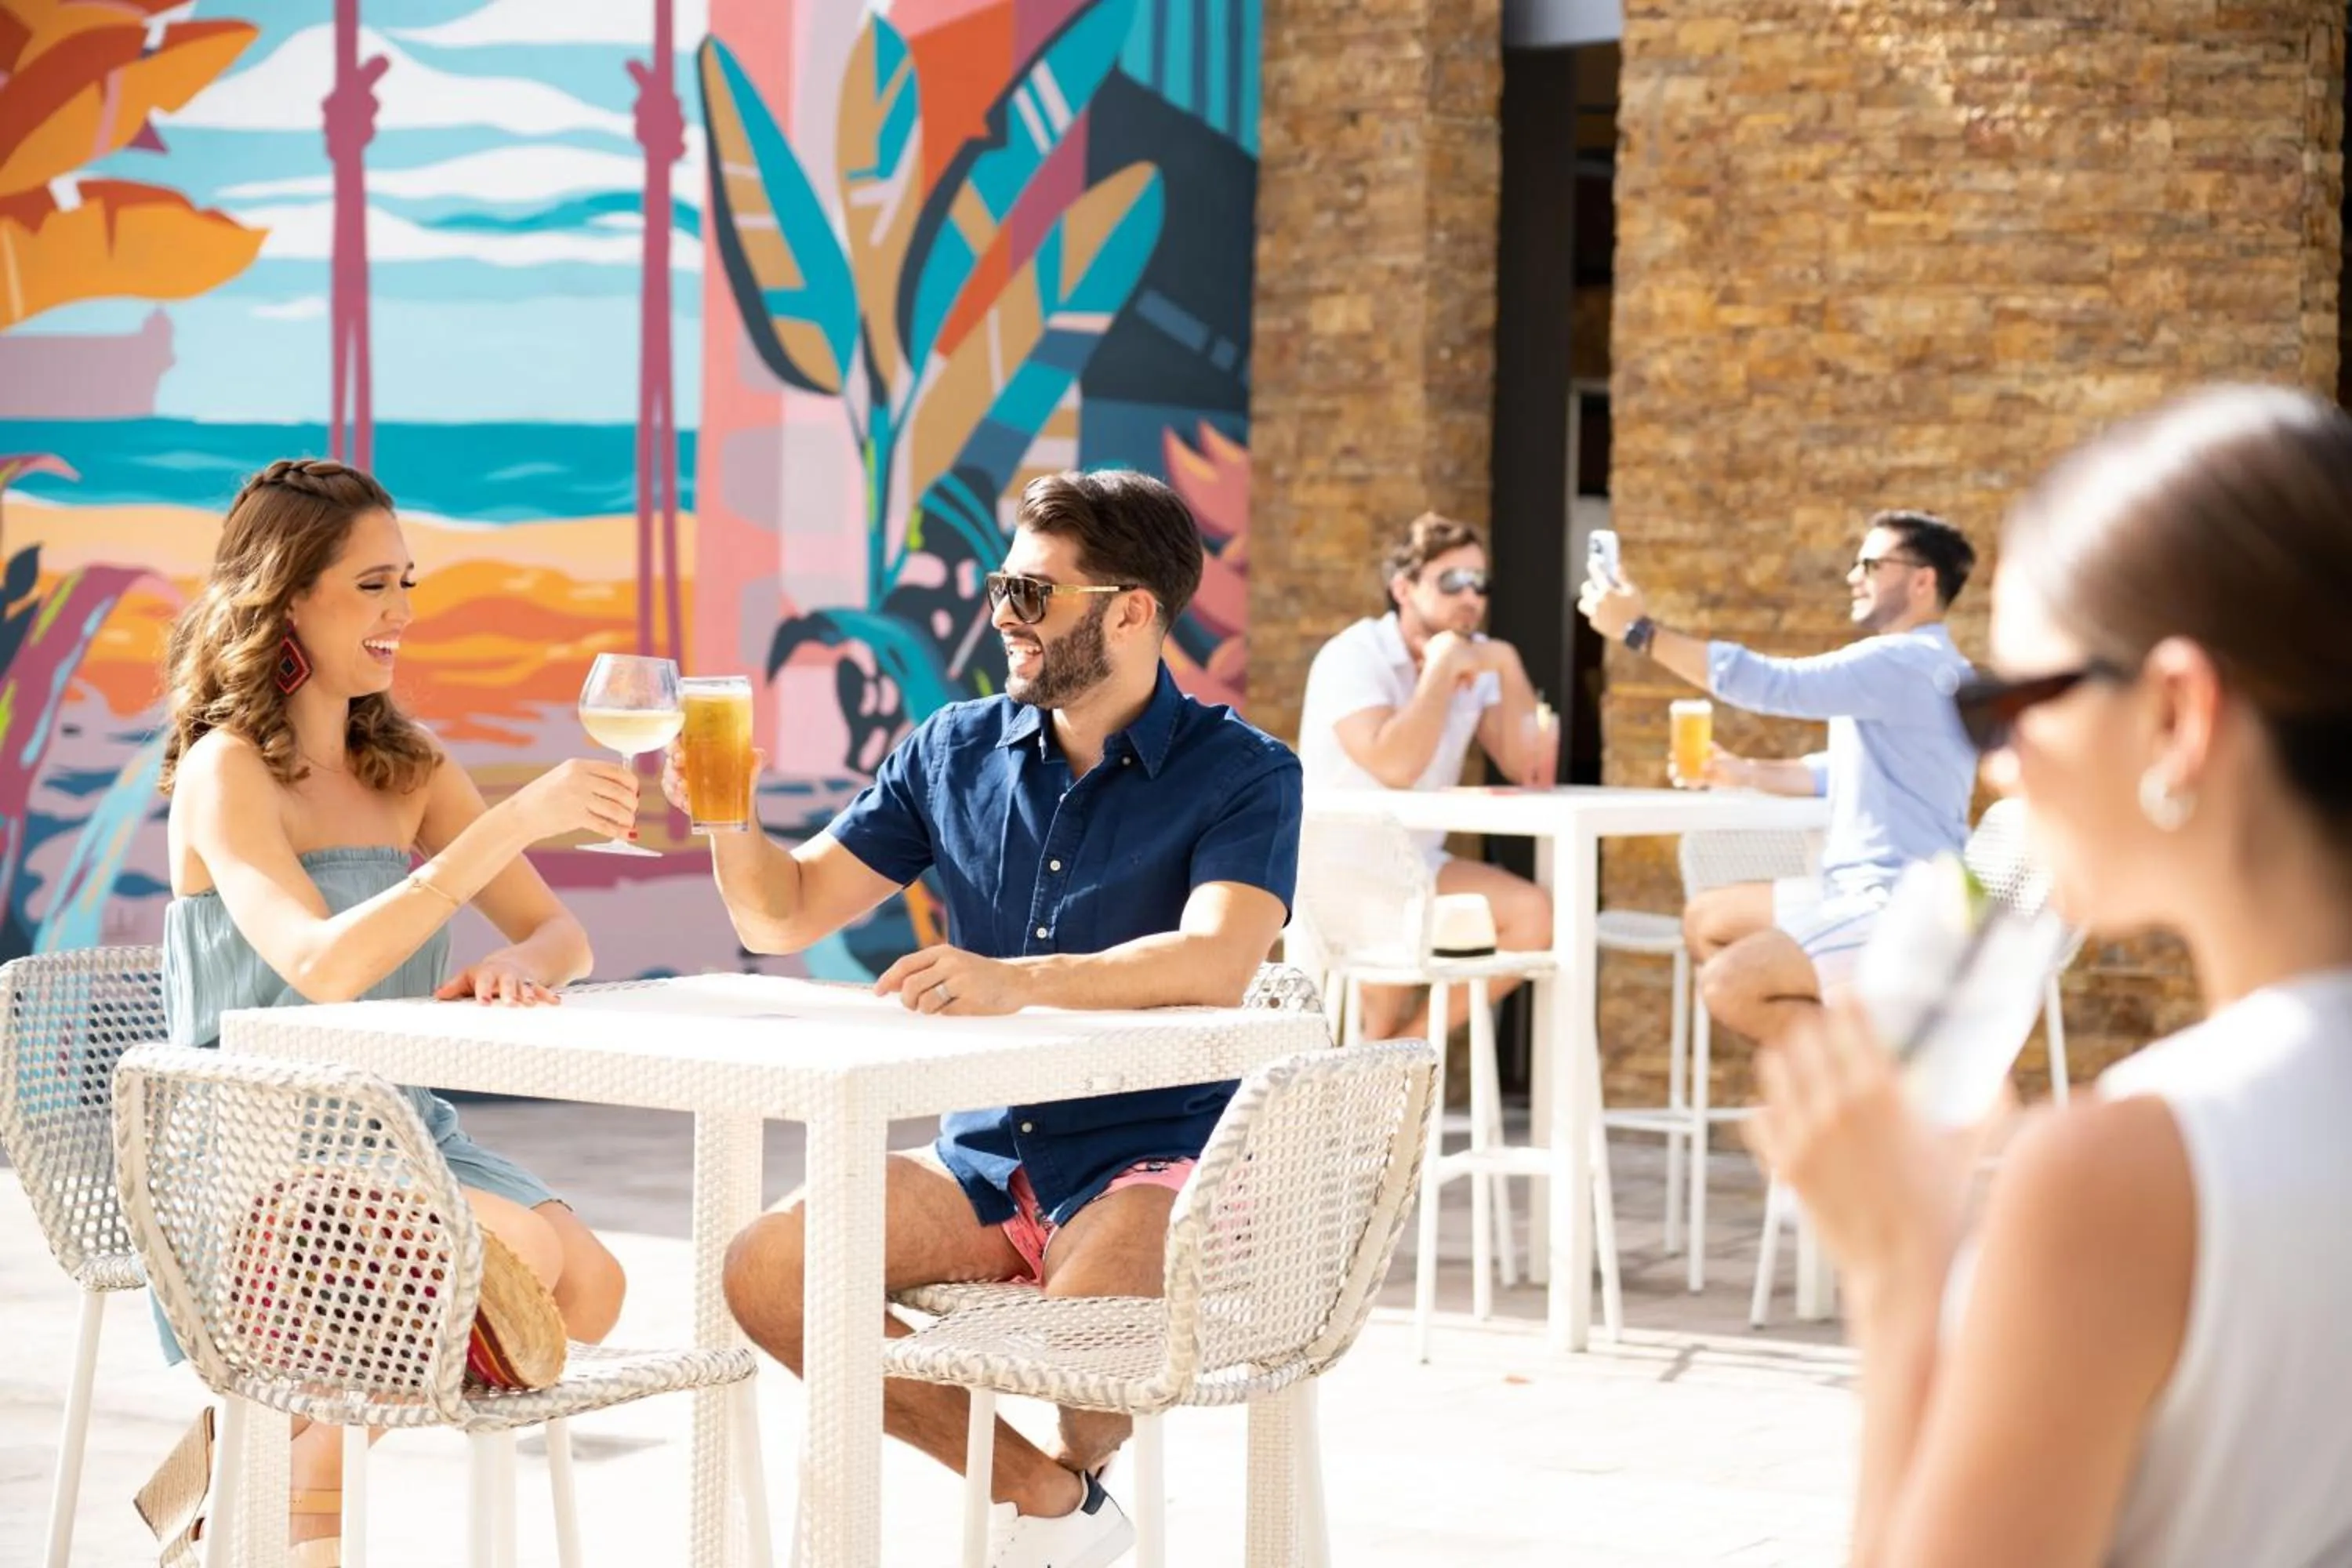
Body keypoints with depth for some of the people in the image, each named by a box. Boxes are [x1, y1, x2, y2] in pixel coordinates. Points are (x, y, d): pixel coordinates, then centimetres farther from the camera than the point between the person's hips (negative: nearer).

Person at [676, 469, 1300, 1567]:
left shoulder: (1239, 775, -7)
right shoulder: (956, 752, 8)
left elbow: (1219, 961, -26)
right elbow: (787, 913, 11)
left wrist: (1018, 979, -41)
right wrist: (727, 820, -11)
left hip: (1150, 1156, -5)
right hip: (984, 1154, 5)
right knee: (764, 1271, -18)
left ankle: (1076, 1471, 6)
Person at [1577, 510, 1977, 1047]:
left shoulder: (1907, 662, -18)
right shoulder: (1907, 662, 16)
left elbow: (1775, 684, -25)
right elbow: (1845, 770, 24)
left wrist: (1640, 630, -22)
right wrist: (1745, 774, 11)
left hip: (1901, 910, -11)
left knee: (1728, 986, -20)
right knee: (1707, 919, 15)